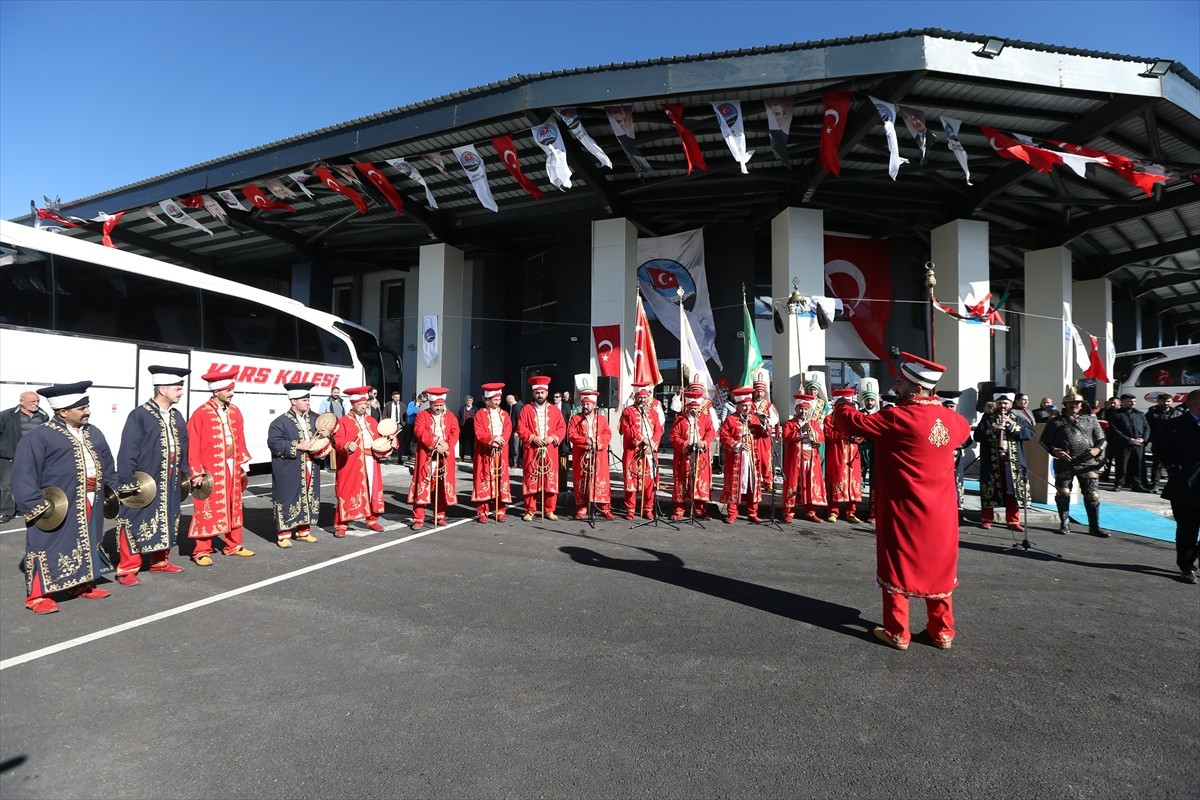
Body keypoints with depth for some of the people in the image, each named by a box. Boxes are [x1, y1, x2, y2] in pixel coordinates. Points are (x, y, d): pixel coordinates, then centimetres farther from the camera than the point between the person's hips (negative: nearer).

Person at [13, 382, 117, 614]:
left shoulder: (94, 433, 11)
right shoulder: (38, 437, -11)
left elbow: (108, 466, 19)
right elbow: (24, 476, -13)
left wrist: (115, 490, 14)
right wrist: (35, 505, -17)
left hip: (89, 506, 7)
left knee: (86, 545, 16)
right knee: (48, 548, -1)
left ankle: (82, 585, 31)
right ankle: (38, 595, 10)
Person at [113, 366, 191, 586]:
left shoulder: (177, 416, 9)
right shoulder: (139, 415, -14)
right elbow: (128, 452, -15)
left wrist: (184, 473, 14)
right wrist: (128, 483, -17)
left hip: (169, 483, 7)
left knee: (167, 522, 16)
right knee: (135, 524, 1)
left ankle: (160, 561, 30)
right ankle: (127, 569, 11)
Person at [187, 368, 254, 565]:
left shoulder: (235, 412, 7)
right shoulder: (201, 414, -11)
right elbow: (193, 446, -11)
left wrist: (244, 465, 10)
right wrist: (196, 473, -12)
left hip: (232, 468, 6)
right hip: (210, 471, -6)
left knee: (234, 508, 13)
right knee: (207, 511, 0)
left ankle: (233, 545, 25)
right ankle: (202, 552, 11)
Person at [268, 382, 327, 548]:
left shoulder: (315, 419, 7)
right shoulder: (280, 422, -10)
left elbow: (324, 436, 17)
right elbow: (274, 443, -16)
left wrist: (325, 448, -4)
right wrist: (298, 446, -21)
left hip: (311, 470, 6)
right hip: (289, 472, -6)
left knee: (309, 500, 13)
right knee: (288, 500, 1)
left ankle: (303, 531, 27)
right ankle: (284, 534, 13)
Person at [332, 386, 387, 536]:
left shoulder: (372, 421, 16)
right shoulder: (343, 422, -3)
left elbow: (378, 439, 19)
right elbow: (337, 440, -13)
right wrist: (347, 445, -32)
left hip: (371, 461, 6)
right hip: (352, 464, -5)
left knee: (373, 490, 10)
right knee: (348, 492, -3)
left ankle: (372, 520, 24)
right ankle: (340, 525, 5)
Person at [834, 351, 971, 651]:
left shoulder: (898, 418, -20)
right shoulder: (951, 419, 0)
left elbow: (856, 422, -12)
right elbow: (964, 428, 24)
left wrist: (843, 406, 8)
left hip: (904, 510, -5)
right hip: (940, 511, 6)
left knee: (897, 567, 8)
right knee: (938, 567, 17)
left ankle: (897, 633, 16)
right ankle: (943, 631, 28)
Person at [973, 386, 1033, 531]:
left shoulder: (1016, 419, 11)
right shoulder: (987, 418, 6)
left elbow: (1030, 434, -1)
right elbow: (977, 436, -3)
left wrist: (1012, 425, -12)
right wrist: (992, 430, -18)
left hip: (1013, 462, 2)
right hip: (992, 462, -2)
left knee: (1012, 492, 3)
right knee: (990, 491, 2)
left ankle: (1013, 521, 12)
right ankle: (986, 519, 12)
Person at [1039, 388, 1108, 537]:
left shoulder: (1091, 421, 13)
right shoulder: (1055, 422, 7)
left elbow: (1102, 440, 16)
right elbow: (1043, 441, 7)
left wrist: (1097, 449, -5)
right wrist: (1054, 451, -10)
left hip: (1087, 463, 1)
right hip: (1064, 463, -1)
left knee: (1092, 495, -1)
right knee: (1063, 494, 2)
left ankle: (1094, 527, 9)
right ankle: (1065, 524, 15)